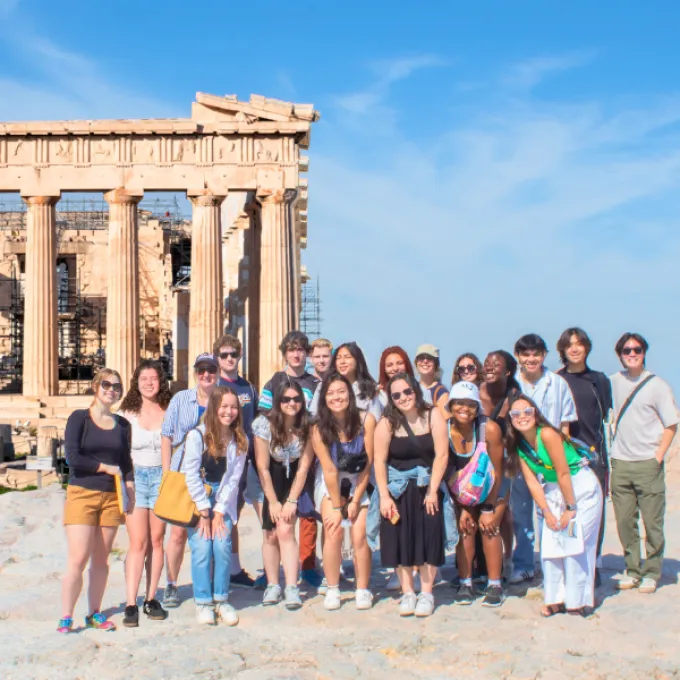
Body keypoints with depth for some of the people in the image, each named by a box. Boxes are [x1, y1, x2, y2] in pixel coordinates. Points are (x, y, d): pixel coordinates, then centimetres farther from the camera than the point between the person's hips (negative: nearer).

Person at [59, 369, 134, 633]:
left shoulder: (122, 424, 11)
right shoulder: (79, 418, -2)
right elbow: (72, 457, -12)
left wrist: (130, 489, 1)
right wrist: (106, 467, -7)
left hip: (111, 497, 4)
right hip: (82, 494, -4)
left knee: (101, 559, 7)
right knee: (78, 559, -10)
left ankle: (94, 613, 16)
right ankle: (66, 617, -2)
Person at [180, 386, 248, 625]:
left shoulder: (240, 441, -3)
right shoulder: (197, 435, -14)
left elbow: (233, 479, -3)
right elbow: (191, 476, -12)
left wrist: (219, 512, -8)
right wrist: (204, 512, -11)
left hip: (223, 500, 3)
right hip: (195, 498, -2)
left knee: (222, 546, -10)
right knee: (202, 548, -12)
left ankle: (221, 600, 4)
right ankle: (203, 603, 0)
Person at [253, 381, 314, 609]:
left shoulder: (307, 427, -17)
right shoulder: (265, 424, -19)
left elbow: (303, 467, -12)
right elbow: (263, 467, -14)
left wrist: (292, 501, -15)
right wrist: (273, 502, -13)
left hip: (294, 481, 0)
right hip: (270, 482, 0)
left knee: (285, 529, -16)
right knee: (271, 535, -1)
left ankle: (292, 588, -15)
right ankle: (272, 585, 12)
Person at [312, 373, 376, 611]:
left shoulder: (366, 421, -21)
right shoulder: (319, 428, -20)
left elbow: (367, 465, -14)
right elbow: (330, 470, -16)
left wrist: (355, 501, -12)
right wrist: (337, 507, -13)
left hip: (359, 482, 0)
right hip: (330, 483, 0)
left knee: (360, 536, -9)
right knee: (334, 532, -14)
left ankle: (363, 590, 5)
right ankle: (332, 590, -2)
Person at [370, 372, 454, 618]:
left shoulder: (433, 416, -7)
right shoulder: (387, 423, -7)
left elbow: (441, 454, -10)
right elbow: (379, 461, -10)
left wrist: (432, 491, -15)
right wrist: (384, 496, -17)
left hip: (428, 486, 0)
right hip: (396, 488, 0)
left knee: (429, 537, -6)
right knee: (399, 538, -4)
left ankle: (426, 593, 3)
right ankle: (407, 593, 5)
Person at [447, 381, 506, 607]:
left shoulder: (490, 429, -29)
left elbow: (497, 472, -20)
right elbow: (445, 472, -12)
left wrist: (489, 509, -17)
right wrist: (461, 508, -11)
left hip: (490, 489, -2)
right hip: (462, 492, 2)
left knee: (489, 527, -12)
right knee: (465, 528, -6)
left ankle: (495, 585, -5)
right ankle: (465, 583, 3)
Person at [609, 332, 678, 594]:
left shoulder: (657, 385, -3)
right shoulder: (614, 382, 7)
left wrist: (658, 457, -7)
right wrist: (612, 451, 9)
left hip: (648, 464, -3)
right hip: (620, 464, 3)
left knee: (652, 523, 0)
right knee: (625, 521, 6)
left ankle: (651, 573, 11)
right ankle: (632, 570, 19)